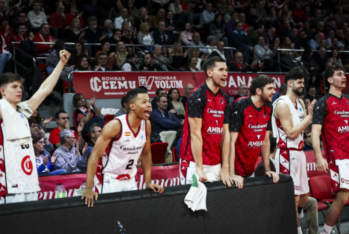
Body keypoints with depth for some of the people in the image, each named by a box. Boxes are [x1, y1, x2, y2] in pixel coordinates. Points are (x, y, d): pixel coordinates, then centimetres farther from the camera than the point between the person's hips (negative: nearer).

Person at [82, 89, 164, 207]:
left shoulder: (147, 125, -3)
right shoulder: (115, 125, -21)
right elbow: (95, 155, -21)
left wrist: (148, 182, 6)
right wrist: (88, 189, -27)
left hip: (130, 180, 6)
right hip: (109, 180, -6)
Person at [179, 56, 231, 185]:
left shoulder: (224, 98, 11)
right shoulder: (197, 96, -11)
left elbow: (225, 133, 9)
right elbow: (195, 133, -15)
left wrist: (225, 167, 3)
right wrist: (199, 168, -18)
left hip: (215, 164, 6)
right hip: (195, 163, -6)